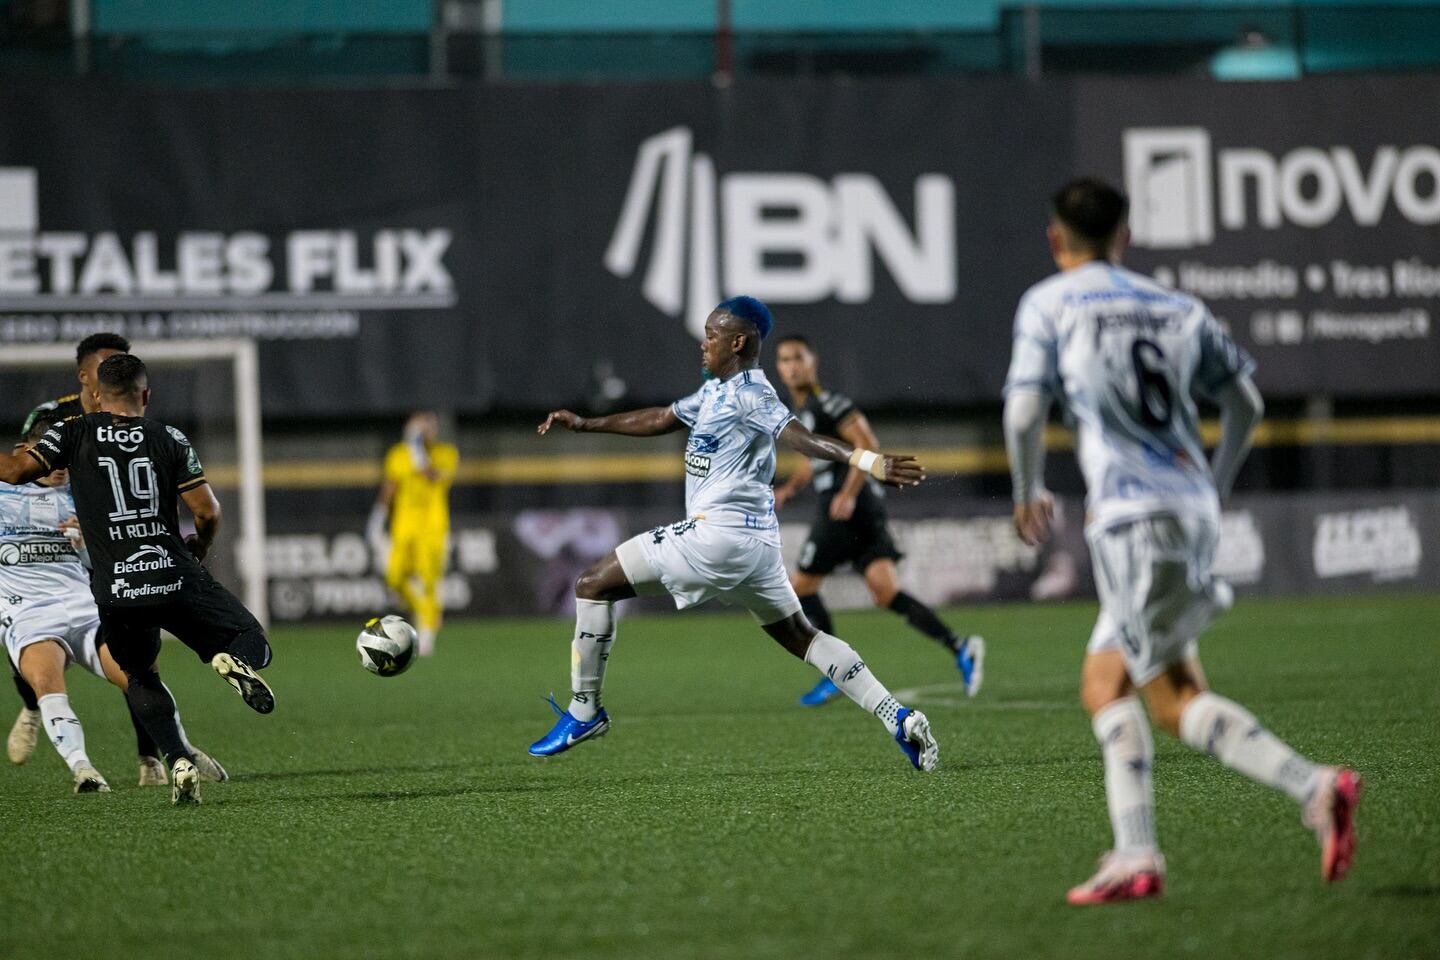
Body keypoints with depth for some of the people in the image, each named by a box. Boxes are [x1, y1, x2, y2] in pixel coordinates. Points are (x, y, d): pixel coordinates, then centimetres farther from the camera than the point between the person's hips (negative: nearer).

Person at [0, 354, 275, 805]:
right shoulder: (169, 439, 5)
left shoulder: (73, 435, 4)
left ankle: (179, 761, 2)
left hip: (116, 590, 1)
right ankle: (232, 660, -24)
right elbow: (208, 512, 1)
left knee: (140, 678, 25)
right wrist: (198, 548, 22)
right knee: (254, 645, 14)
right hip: (176, 579, -1)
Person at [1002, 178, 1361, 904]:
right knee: (1103, 686, 12)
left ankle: (1313, 788, -21)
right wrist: (1214, 487, 32)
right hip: (1192, 509, 7)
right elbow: (1245, 402, 18)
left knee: (1176, 697, -7)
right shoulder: (1178, 308, 17)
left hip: (1135, 516, -6)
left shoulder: (1048, 304, 2)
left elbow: (1024, 413, -6)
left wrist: (1029, 493, 12)